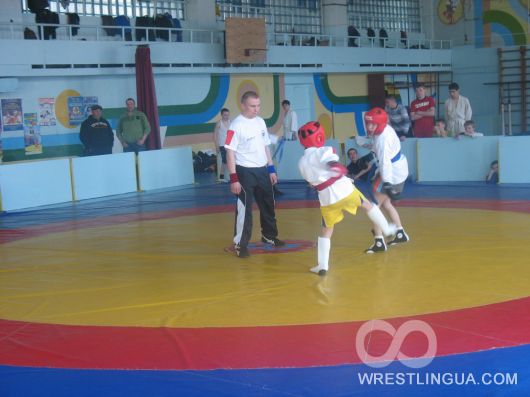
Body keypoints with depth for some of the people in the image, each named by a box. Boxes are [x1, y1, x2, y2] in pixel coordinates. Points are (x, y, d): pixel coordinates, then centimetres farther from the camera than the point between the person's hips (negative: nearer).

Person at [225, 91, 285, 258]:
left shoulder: (260, 122, 7)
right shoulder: (236, 125, -15)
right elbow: (230, 153, -16)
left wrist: (271, 169, 14)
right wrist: (234, 178, -20)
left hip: (262, 170, 7)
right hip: (245, 172, -7)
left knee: (268, 204, 18)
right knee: (244, 208, -5)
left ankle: (269, 235, 37)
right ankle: (240, 244, 4)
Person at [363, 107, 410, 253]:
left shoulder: (383, 139, -28)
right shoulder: (385, 128, 0)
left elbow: (385, 161, -36)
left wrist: (387, 184, -43)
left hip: (392, 175, -10)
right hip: (399, 169, 10)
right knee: (385, 202, 23)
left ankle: (379, 242, -8)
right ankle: (400, 234, 33)